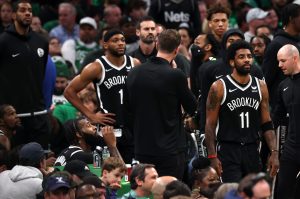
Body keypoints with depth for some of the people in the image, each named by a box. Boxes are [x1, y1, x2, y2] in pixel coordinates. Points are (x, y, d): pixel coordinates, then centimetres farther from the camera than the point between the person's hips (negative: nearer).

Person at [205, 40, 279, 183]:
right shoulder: (219, 87, -3)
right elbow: (210, 125, -4)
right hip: (228, 151, -5)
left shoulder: (260, 87, 9)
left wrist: (274, 152, 1)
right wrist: (212, 156, -11)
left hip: (252, 152, 5)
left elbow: (267, 124, 12)